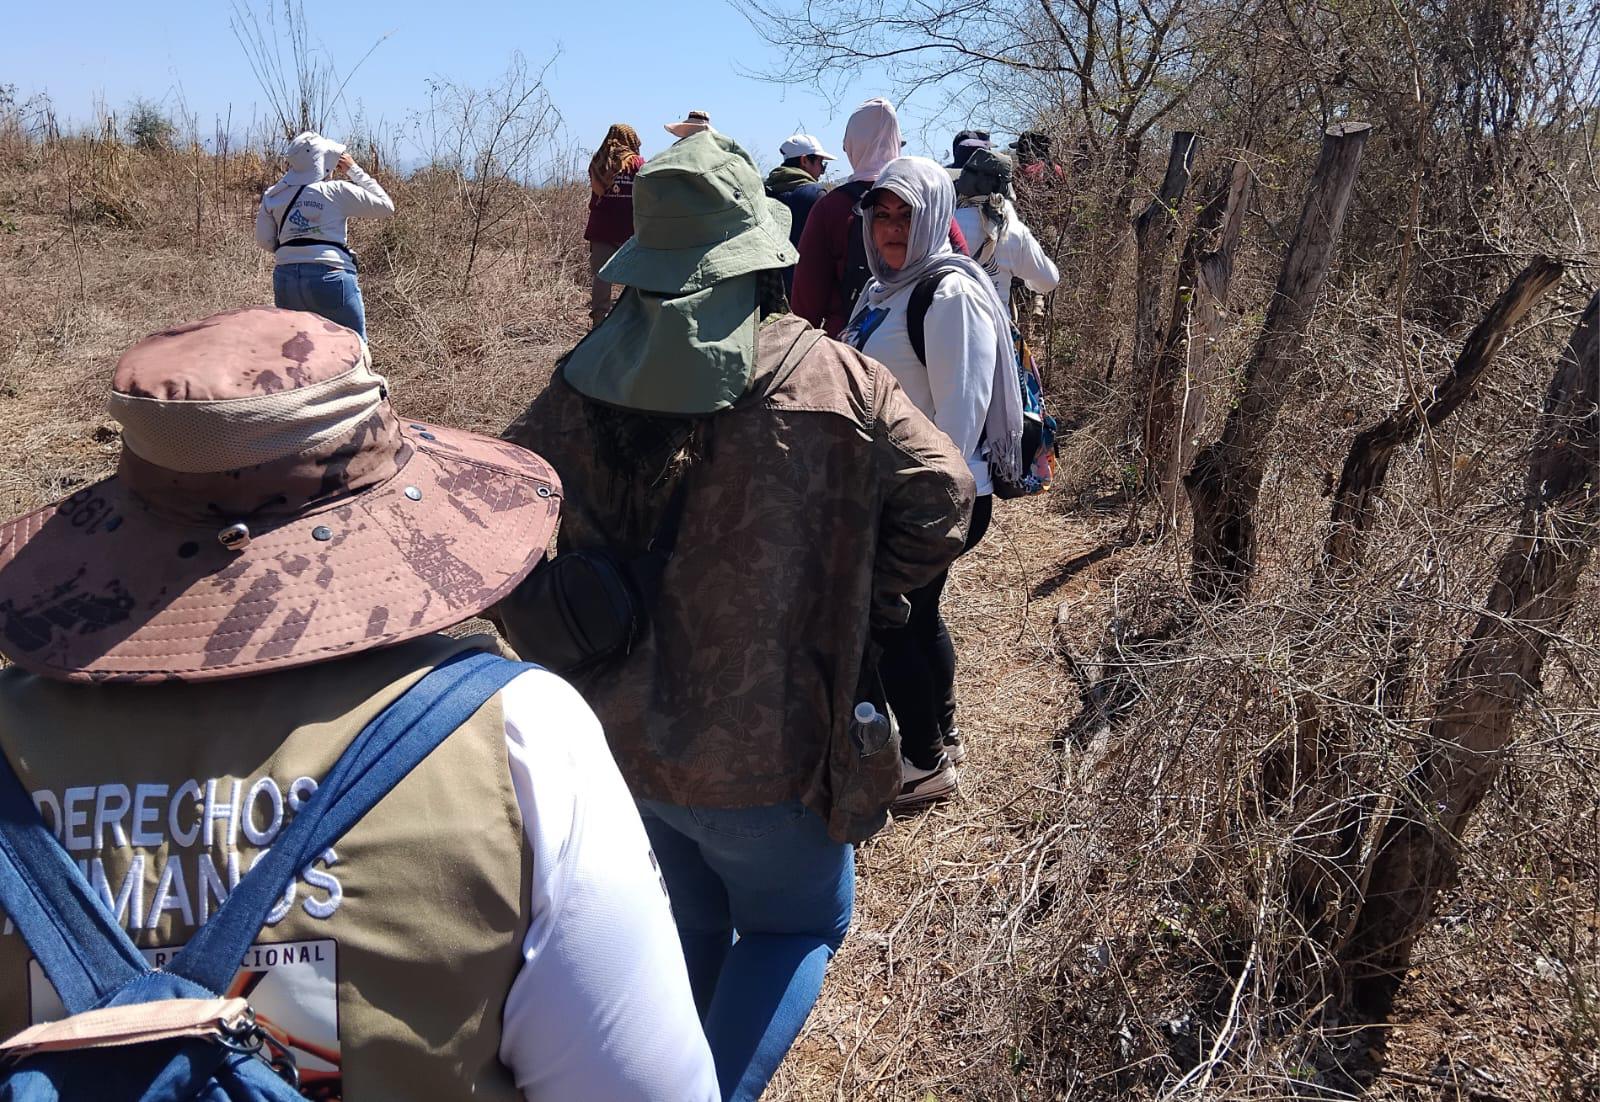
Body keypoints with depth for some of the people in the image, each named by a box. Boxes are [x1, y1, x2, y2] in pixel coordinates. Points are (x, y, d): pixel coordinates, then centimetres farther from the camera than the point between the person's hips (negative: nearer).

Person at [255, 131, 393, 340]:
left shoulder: (273, 196, 8)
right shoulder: (338, 192, -5)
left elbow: (264, 241, 10)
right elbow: (386, 206, 3)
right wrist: (354, 170, 8)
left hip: (286, 278, 5)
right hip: (330, 278, -5)